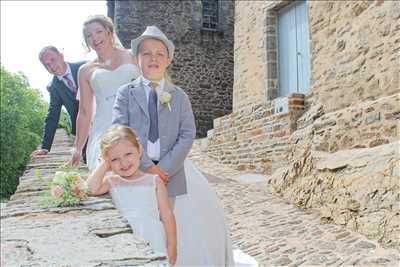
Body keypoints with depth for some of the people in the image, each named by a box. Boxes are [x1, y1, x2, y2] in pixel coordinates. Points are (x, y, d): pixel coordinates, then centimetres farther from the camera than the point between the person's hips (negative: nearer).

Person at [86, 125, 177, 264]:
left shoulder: (154, 181, 0)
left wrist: (171, 247, 0)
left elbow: (167, 215, 1)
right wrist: (104, 164, -5)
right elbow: (91, 189, -16)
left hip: (154, 245, -1)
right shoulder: (112, 182, 4)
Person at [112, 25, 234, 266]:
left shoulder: (179, 96, 10)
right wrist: (147, 166, -14)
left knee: (198, 215, -7)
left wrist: (166, 167, -11)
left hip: (173, 167, 2)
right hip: (137, 168, -1)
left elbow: (187, 135, 2)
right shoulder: (126, 93, 6)